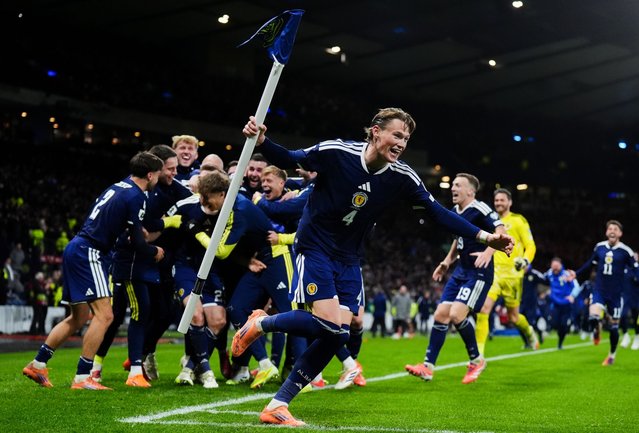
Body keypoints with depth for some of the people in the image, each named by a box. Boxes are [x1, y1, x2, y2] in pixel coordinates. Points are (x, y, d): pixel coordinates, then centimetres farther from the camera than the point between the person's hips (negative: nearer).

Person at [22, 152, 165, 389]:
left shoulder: (119, 187, 15)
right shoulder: (136, 196, -12)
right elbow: (138, 243, -11)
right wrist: (155, 251, 6)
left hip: (75, 250, 10)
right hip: (89, 253, -10)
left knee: (79, 318, 18)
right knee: (104, 315, -11)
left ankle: (37, 365, 22)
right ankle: (82, 377, -11)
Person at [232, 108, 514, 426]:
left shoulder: (402, 177, -7)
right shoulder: (335, 152, -17)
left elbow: (438, 213, -3)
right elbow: (289, 161, -4)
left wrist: (484, 237, -11)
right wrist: (261, 141, -23)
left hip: (348, 260, 5)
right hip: (314, 248, -5)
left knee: (337, 336, -7)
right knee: (329, 324, -21)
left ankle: (277, 406, 2)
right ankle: (260, 324, 6)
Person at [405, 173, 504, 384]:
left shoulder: (479, 209, -13)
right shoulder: (454, 213, 12)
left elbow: (501, 231, -21)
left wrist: (488, 252, -35)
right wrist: (447, 261, 19)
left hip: (479, 272, -8)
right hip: (461, 271, 8)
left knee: (456, 314, -18)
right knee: (441, 314, 1)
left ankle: (476, 360, 3)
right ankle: (428, 367, 4)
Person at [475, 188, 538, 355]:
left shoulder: (518, 221, 0)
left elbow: (530, 246, -4)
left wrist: (526, 260, -22)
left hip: (512, 274, -3)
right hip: (494, 272, 3)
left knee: (513, 317, 7)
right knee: (483, 308, -18)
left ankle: (529, 332, 42)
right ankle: (479, 352, -16)